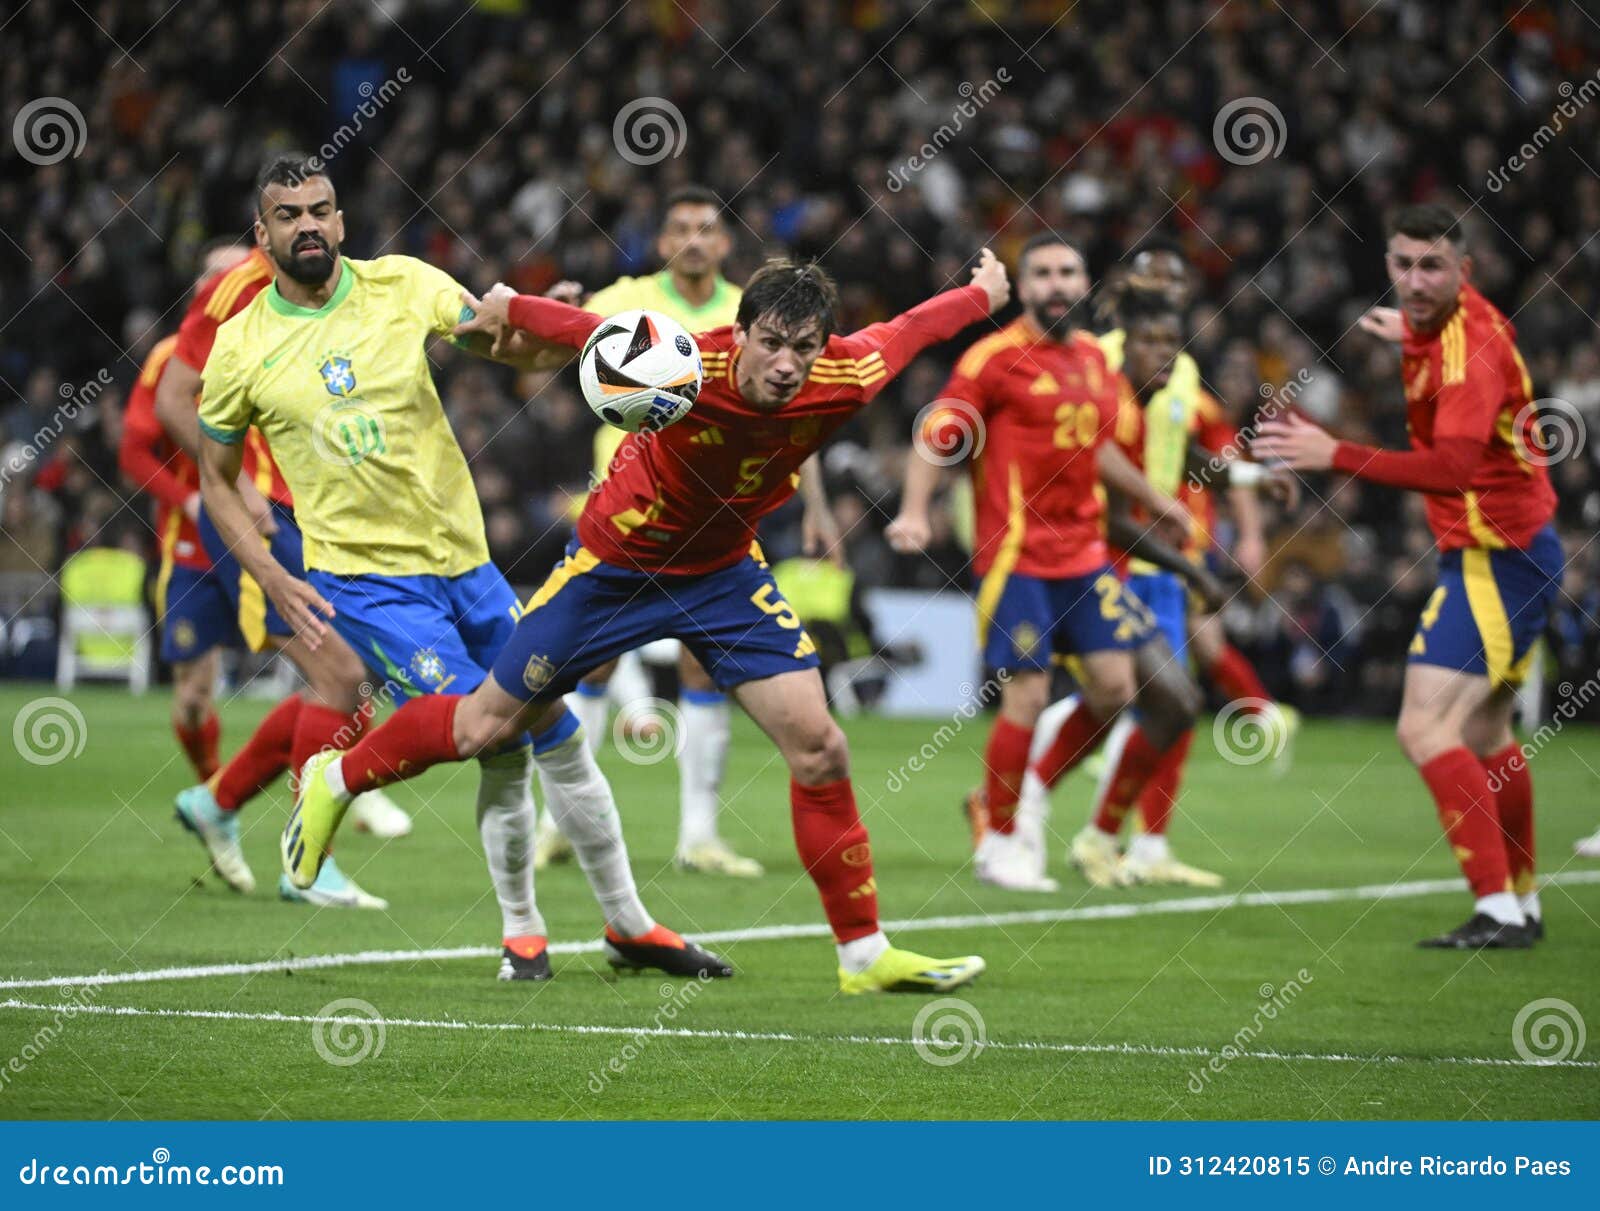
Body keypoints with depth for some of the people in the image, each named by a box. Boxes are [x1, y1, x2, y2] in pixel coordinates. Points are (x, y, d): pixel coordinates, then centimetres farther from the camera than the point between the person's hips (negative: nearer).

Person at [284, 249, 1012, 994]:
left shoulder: (843, 380, -24)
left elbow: (905, 331, -3)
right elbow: (587, 331, -19)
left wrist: (982, 296, 14)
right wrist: (509, 309, -4)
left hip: (725, 571, 3)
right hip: (617, 563, -3)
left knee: (818, 747, -8)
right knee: (484, 727, 8)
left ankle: (864, 955, 4)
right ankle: (334, 782, 36)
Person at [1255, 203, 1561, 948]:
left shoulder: (1469, 347, -22)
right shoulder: (1436, 327, 6)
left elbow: (1453, 465, -35)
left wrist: (1335, 455, -36)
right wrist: (1408, 337, 20)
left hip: (1496, 559, -10)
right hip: (1500, 552, 10)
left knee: (1426, 728, -18)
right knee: (1485, 734, 21)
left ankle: (1498, 910, -22)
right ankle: (1522, 903, 34)